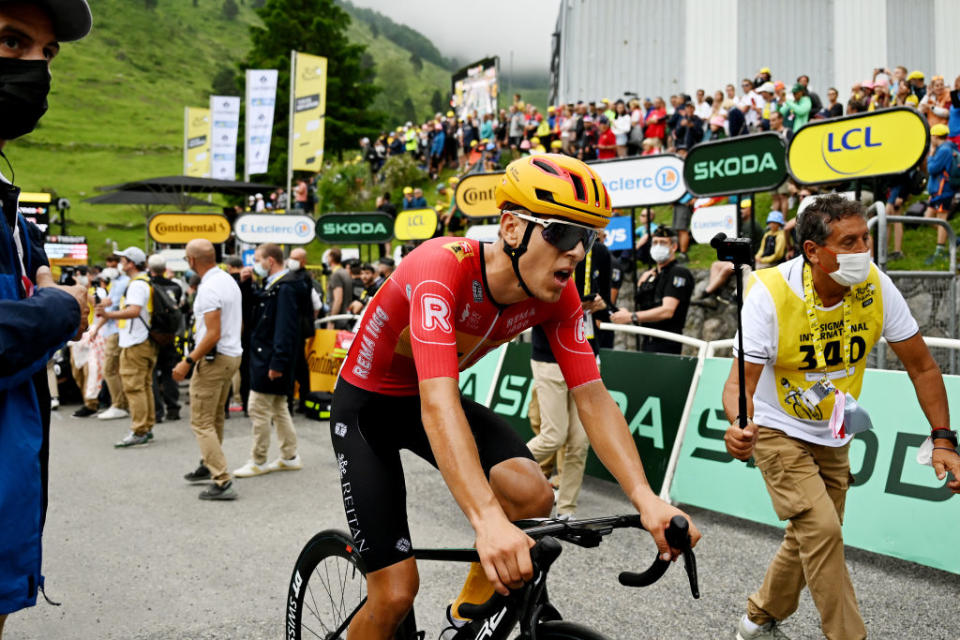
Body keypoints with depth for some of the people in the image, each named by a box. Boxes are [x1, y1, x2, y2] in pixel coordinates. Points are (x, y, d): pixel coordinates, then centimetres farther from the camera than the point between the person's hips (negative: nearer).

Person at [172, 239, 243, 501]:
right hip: (232, 354, 10)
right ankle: (209, 467, 37)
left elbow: (213, 334, -25)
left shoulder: (209, 288, -20)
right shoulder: (229, 280, 9)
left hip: (214, 358, -10)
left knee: (201, 422, -4)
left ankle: (223, 482, -7)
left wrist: (188, 362, -21)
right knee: (215, 417, 23)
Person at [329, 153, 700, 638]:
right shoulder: (443, 266, -35)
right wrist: (488, 519, -57)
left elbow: (593, 399, -17)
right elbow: (437, 403, -45)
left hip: (432, 399, 5)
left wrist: (645, 499, -30)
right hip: (366, 405, -5)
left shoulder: (556, 294, -16)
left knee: (532, 495, -21)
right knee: (396, 593, -9)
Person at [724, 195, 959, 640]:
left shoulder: (875, 286, -16)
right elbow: (741, 379, -29)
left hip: (832, 436, 5)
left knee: (809, 538, 13)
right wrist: (738, 426, -50)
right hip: (779, 431, -5)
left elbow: (922, 366, -7)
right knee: (822, 530, -18)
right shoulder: (771, 293, -27)